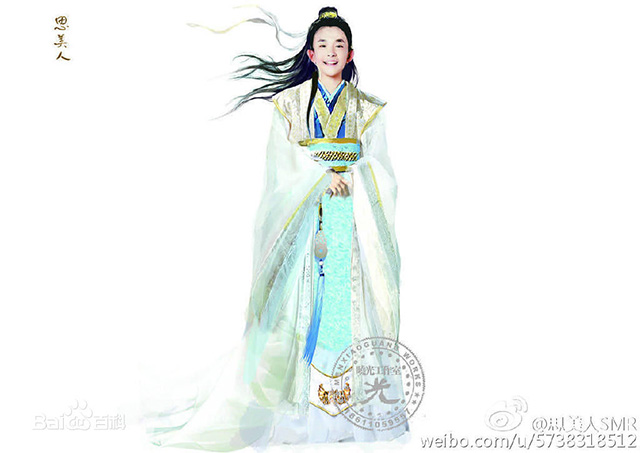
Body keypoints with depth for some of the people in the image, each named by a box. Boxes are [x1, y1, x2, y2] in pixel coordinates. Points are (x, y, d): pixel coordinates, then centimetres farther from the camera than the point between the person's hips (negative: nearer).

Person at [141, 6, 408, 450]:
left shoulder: (368, 107, 12)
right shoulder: (289, 102, 9)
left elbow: (377, 168, 4)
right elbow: (285, 165, 1)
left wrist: (345, 177, -13)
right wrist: (324, 177, -11)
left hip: (353, 219, 1)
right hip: (303, 218, -1)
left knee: (351, 300, -3)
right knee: (302, 299, -6)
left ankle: (351, 393, 4)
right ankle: (304, 396, 0)